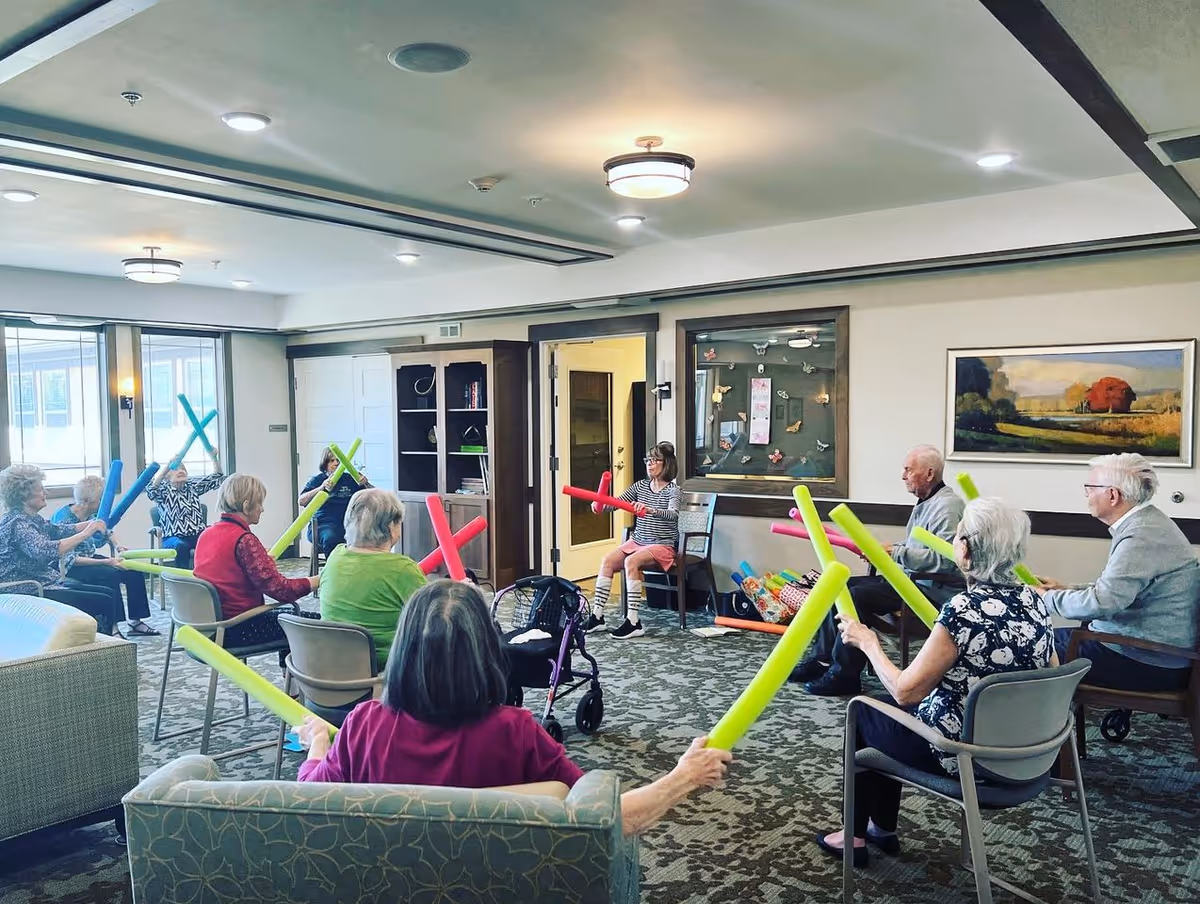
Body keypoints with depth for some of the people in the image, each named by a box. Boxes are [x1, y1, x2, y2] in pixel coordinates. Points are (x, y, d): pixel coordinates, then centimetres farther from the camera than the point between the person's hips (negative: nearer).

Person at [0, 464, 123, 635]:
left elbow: (57, 530, 18)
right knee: (103, 603, -14)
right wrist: (85, 534, -34)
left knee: (110, 594, 9)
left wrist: (93, 524, 4)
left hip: (50, 582, 10)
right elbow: (45, 551, -36)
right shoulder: (16, 522, -20)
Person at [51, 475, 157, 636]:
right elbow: (69, 559, -26)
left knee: (134, 571, -7)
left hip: (90, 558, 8)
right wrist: (106, 562, -31)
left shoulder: (92, 514, -1)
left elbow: (106, 532, 22)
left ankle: (135, 621, -1)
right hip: (70, 569, -8)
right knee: (111, 575, -30)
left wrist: (116, 545, 1)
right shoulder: (64, 520, -23)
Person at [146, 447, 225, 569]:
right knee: (181, 547, -40)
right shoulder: (164, 490, 8)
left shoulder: (192, 486, 21)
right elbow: (151, 489, -16)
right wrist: (169, 466, -29)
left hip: (198, 535, 3)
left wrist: (214, 458, -3)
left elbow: (216, 478, 15)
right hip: (174, 537, -3)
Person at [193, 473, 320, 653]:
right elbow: (279, 588, -25)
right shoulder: (244, 540, -21)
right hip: (235, 631, -9)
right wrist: (321, 579, -16)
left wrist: (264, 559, 24)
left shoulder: (206, 535, 5)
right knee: (316, 621, 0)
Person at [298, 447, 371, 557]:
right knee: (331, 539, -36)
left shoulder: (349, 479, 14)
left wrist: (366, 484, -10)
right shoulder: (317, 480, 10)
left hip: (347, 522, 2)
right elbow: (301, 501, -6)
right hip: (324, 523, -2)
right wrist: (321, 487, -19)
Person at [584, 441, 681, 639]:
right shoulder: (641, 486, 9)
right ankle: (597, 616, -13)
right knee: (607, 560, -18)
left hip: (662, 546, -6)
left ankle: (633, 622, -29)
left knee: (631, 562, -32)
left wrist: (650, 510, -46)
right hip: (637, 541, 6)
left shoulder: (672, 490, -7)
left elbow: (672, 515, -27)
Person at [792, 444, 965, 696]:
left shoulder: (948, 506, -16)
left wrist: (894, 552, -22)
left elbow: (943, 560, -25)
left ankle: (844, 675, -14)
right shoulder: (924, 503, 17)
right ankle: (821, 659, 6)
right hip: (911, 579, 11)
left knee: (856, 595, -24)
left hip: (934, 589, -11)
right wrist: (884, 549, 4)